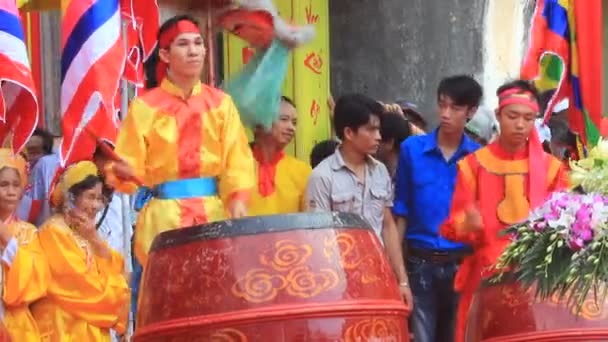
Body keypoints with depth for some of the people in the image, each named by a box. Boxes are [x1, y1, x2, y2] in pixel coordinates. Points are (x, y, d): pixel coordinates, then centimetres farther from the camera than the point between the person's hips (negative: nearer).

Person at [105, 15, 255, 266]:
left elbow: (237, 159, 3)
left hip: (215, 212, 3)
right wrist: (123, 172, -24)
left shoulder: (221, 103, 10)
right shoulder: (145, 106, 2)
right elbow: (130, 165, 0)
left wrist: (238, 199, -14)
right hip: (163, 215, -2)